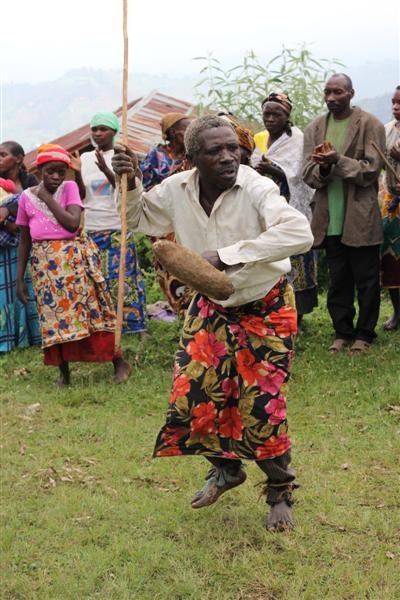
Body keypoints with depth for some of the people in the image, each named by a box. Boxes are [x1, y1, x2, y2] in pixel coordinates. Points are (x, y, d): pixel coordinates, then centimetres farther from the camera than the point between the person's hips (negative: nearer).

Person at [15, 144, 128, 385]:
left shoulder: (69, 187, -2)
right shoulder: (27, 196, 4)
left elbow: (73, 223, -17)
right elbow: (24, 239, 10)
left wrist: (47, 197, -12)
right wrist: (20, 278, 7)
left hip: (73, 257, -2)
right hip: (44, 263, 3)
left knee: (90, 307, 0)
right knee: (53, 315, 6)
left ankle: (118, 362, 9)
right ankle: (64, 372, 18)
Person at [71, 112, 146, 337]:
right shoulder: (85, 158, 8)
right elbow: (81, 196, 7)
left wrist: (106, 170, -26)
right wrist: (77, 173, -12)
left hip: (118, 230, -4)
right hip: (91, 230, 4)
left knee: (121, 277, -2)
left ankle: (132, 323, 6)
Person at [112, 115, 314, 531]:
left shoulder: (255, 189, -27)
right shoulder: (176, 190, -11)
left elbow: (300, 233, -44)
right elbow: (140, 219, 11)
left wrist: (226, 255, -43)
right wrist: (130, 183, -11)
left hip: (265, 307, -5)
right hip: (211, 307, 5)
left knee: (261, 403, -4)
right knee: (192, 394, 3)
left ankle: (280, 494, 21)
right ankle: (226, 467, 33)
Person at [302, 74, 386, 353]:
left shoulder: (370, 125, -4)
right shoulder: (315, 128, 9)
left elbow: (371, 171, -10)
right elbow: (309, 175, 4)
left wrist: (338, 160, -22)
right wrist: (323, 167, -18)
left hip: (361, 218, -4)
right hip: (330, 219, 4)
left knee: (366, 279, 5)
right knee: (338, 280, 11)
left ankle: (364, 333, 17)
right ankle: (342, 332, 21)